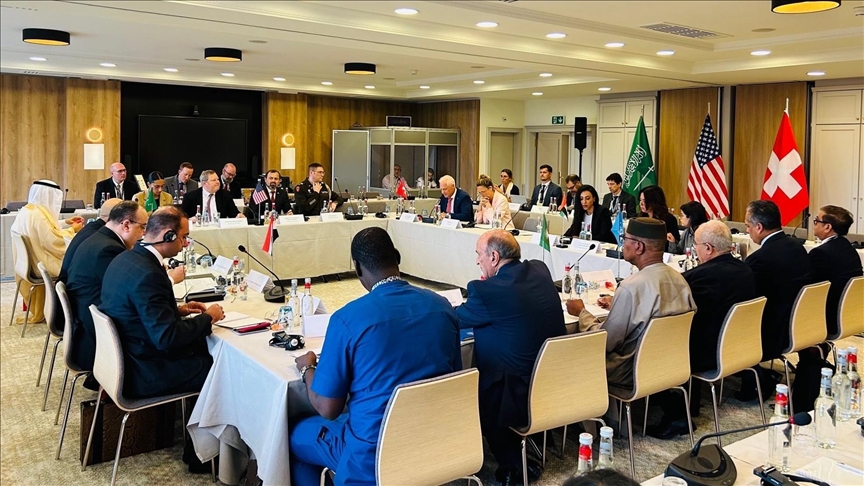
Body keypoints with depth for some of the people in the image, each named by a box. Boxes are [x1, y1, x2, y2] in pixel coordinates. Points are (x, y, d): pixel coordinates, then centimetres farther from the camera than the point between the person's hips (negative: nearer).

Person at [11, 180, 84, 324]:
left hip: (32, 261, 9)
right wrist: (72, 230, -13)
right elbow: (56, 244, -26)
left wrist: (65, 223, 13)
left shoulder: (26, 211, 5)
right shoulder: (38, 215, -25)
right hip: (41, 265, -9)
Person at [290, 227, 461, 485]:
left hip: (373, 458, -5)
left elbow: (327, 409, -13)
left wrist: (307, 369, 7)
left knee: (295, 436, 25)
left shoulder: (347, 318, -20)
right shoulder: (442, 306, -6)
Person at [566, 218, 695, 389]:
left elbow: (605, 341, -19)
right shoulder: (679, 278, -4)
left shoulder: (632, 287, -27)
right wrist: (617, 306, 17)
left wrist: (581, 312, -3)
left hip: (631, 374, -8)